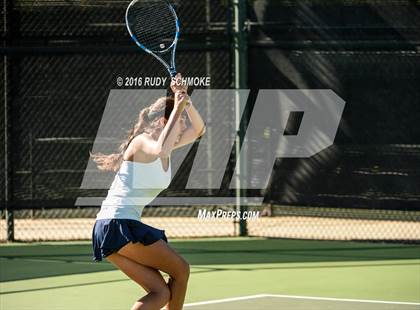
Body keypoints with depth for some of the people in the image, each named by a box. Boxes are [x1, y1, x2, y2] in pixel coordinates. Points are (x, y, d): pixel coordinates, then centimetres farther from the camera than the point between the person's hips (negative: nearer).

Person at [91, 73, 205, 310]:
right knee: (180, 270, -6)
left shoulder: (165, 147, 15)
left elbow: (198, 129, 23)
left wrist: (185, 101, 6)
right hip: (118, 224, -9)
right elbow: (160, 150, -35)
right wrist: (177, 109, -25)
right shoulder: (143, 141, -11)